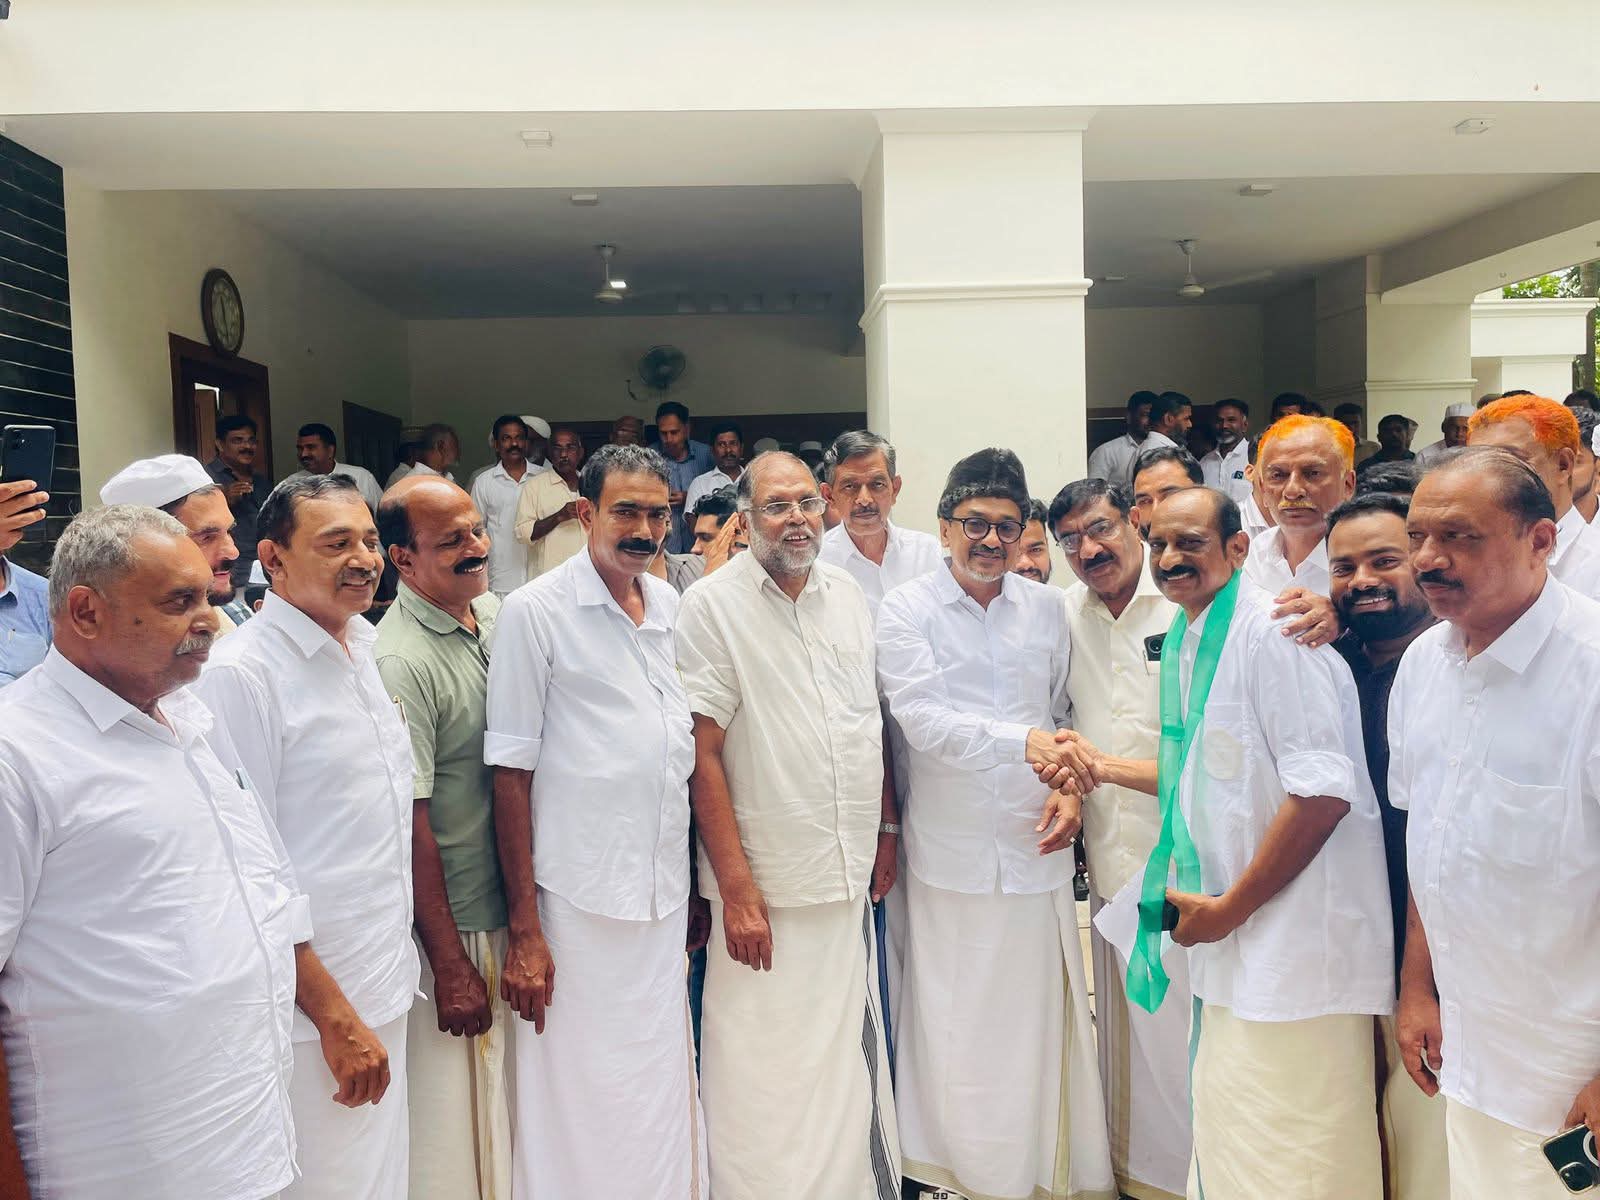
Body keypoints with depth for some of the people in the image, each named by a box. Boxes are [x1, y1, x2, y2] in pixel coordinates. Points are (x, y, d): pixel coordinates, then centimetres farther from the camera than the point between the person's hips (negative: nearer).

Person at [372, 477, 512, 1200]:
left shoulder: (495, 613, 3)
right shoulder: (401, 660, -20)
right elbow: (410, 824, -19)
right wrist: (449, 966, -16)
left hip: (512, 906, 7)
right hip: (450, 923, -7)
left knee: (505, 1098, 21)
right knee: (453, 1119, 9)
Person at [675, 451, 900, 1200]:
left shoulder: (847, 594, 7)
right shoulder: (712, 605, -10)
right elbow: (703, 755, -12)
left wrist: (887, 829, 14)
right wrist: (736, 889, -14)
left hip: (851, 881, 6)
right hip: (767, 890, -5)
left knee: (853, 1060, 18)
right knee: (766, 1079, 3)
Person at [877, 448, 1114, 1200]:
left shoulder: (1046, 608, 8)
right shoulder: (906, 610, -4)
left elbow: (1065, 716, 14)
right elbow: (922, 718, -15)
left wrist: (1070, 789, -2)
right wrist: (1023, 740, -25)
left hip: (1037, 849, 3)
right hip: (951, 857, -3)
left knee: (1041, 1018, 10)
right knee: (956, 1025, 6)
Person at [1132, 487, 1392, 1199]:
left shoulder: (1272, 631, -16)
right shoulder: (1186, 643, 11)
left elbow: (1323, 791, -21)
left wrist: (1230, 907, -15)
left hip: (1294, 949, -9)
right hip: (1232, 950, 9)